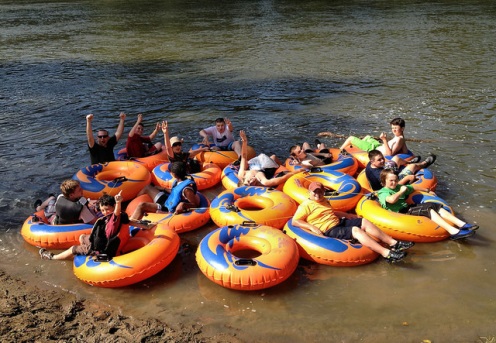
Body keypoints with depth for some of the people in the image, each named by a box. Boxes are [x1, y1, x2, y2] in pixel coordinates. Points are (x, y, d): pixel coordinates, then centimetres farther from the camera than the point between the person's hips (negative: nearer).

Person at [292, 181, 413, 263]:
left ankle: (394, 243, -8)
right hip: (329, 230, -10)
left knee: (365, 222, -5)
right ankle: (386, 254, -37)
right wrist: (312, 227, -24)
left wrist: (348, 215, 26)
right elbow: (295, 221, -13)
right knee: (356, 230, -28)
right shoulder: (306, 206, -6)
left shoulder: (324, 201, 21)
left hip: (339, 222, 10)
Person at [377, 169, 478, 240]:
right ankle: (453, 231, -39)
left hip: (408, 208, 9)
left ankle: (462, 224, -21)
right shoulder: (382, 192, -4)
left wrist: (426, 190, 40)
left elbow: (412, 188, 40)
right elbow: (392, 199, -27)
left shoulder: (399, 187, 23)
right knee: (427, 209, -25)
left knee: (434, 205, -11)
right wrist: (401, 191, -10)